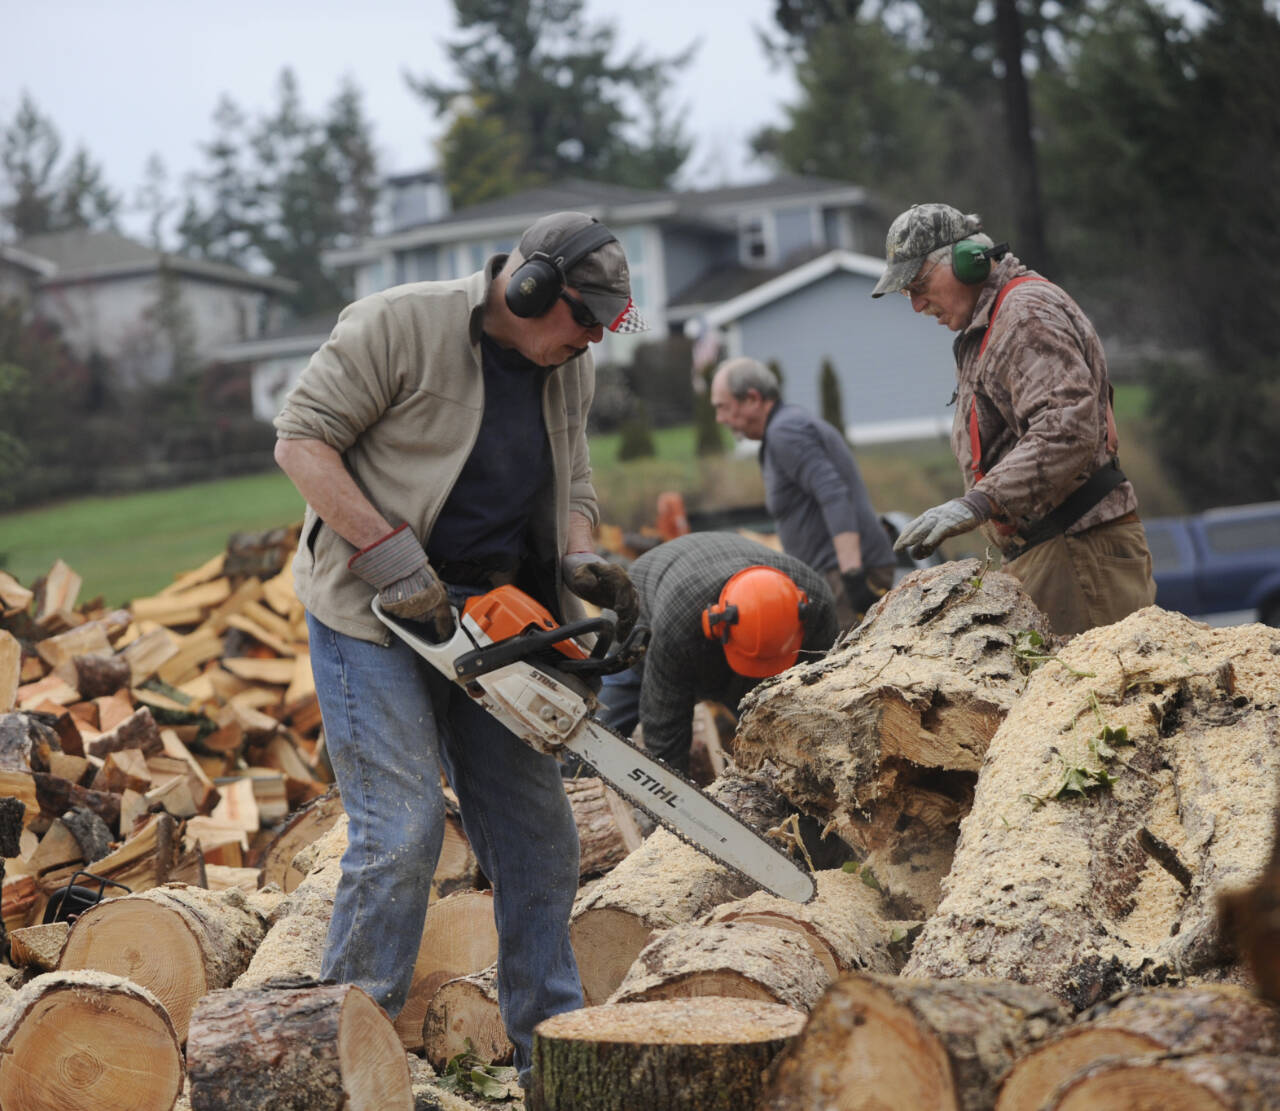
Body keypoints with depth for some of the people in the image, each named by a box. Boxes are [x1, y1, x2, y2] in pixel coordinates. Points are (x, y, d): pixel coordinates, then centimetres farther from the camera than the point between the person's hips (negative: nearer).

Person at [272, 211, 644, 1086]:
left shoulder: (569, 369, 7)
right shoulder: (400, 326, -14)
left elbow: (571, 488, 15)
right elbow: (302, 438, -14)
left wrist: (580, 566, -7)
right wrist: (392, 556, -21)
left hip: (493, 620, 7)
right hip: (375, 618, -7)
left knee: (538, 835, 7)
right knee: (403, 831, -13)